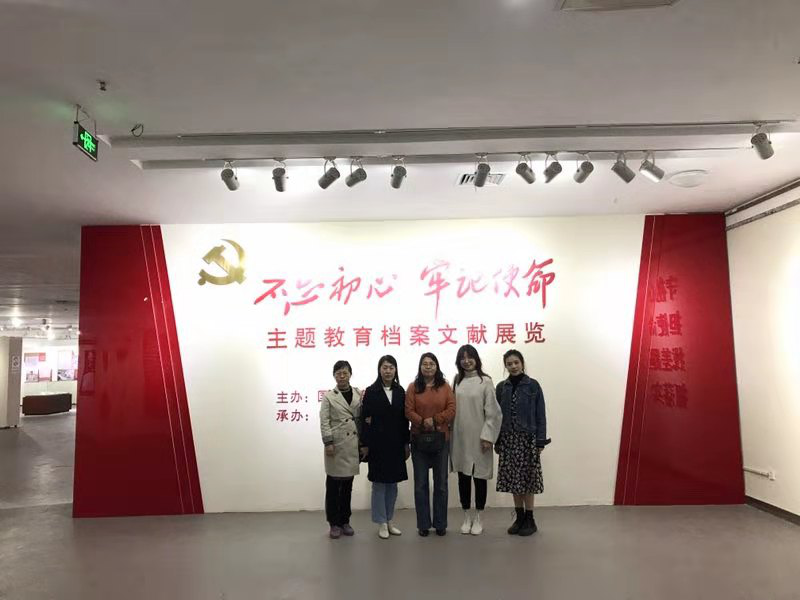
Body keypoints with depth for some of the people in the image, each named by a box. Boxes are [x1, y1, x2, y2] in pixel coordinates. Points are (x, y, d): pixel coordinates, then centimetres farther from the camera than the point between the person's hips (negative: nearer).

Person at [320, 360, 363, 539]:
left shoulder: (359, 394, 9)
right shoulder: (328, 396, 1)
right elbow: (324, 421, -5)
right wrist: (328, 442, -13)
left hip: (353, 444, 3)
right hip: (337, 444, -3)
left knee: (348, 485, 11)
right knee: (333, 485, 3)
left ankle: (345, 521, 22)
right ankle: (334, 523, 14)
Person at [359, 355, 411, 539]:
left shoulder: (400, 392, 6)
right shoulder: (371, 391, -4)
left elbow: (404, 419, 7)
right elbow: (365, 419, -6)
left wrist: (406, 443, 5)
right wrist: (365, 444, -10)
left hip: (396, 444, 4)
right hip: (377, 444, -4)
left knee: (393, 483, 11)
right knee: (379, 483, 4)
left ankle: (389, 520, 24)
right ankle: (381, 523, 15)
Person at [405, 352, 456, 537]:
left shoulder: (445, 387, 4)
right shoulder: (413, 388, 2)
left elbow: (451, 409, -4)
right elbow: (409, 411, -5)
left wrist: (435, 420, -16)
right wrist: (423, 422, -20)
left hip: (441, 439, 1)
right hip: (419, 439, 0)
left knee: (441, 483, 8)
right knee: (421, 483, 6)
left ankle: (441, 524, 19)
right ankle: (423, 524, 16)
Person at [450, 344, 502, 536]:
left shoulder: (485, 381, -7)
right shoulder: (456, 380, 6)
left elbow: (493, 412, -9)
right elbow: (451, 408, 6)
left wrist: (487, 436, -13)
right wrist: (450, 434, 3)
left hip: (478, 438, -4)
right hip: (460, 438, 4)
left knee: (479, 477, 6)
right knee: (463, 477, 11)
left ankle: (478, 518, 21)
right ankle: (466, 517, 24)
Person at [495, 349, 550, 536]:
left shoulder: (533, 385, -3)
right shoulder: (501, 387, 6)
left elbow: (540, 415, -3)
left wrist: (541, 441, -7)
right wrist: (496, 441, 4)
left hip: (527, 438, -3)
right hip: (508, 439, 3)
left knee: (527, 478, 1)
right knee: (513, 478, 7)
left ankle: (530, 519, 14)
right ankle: (519, 517, 20)